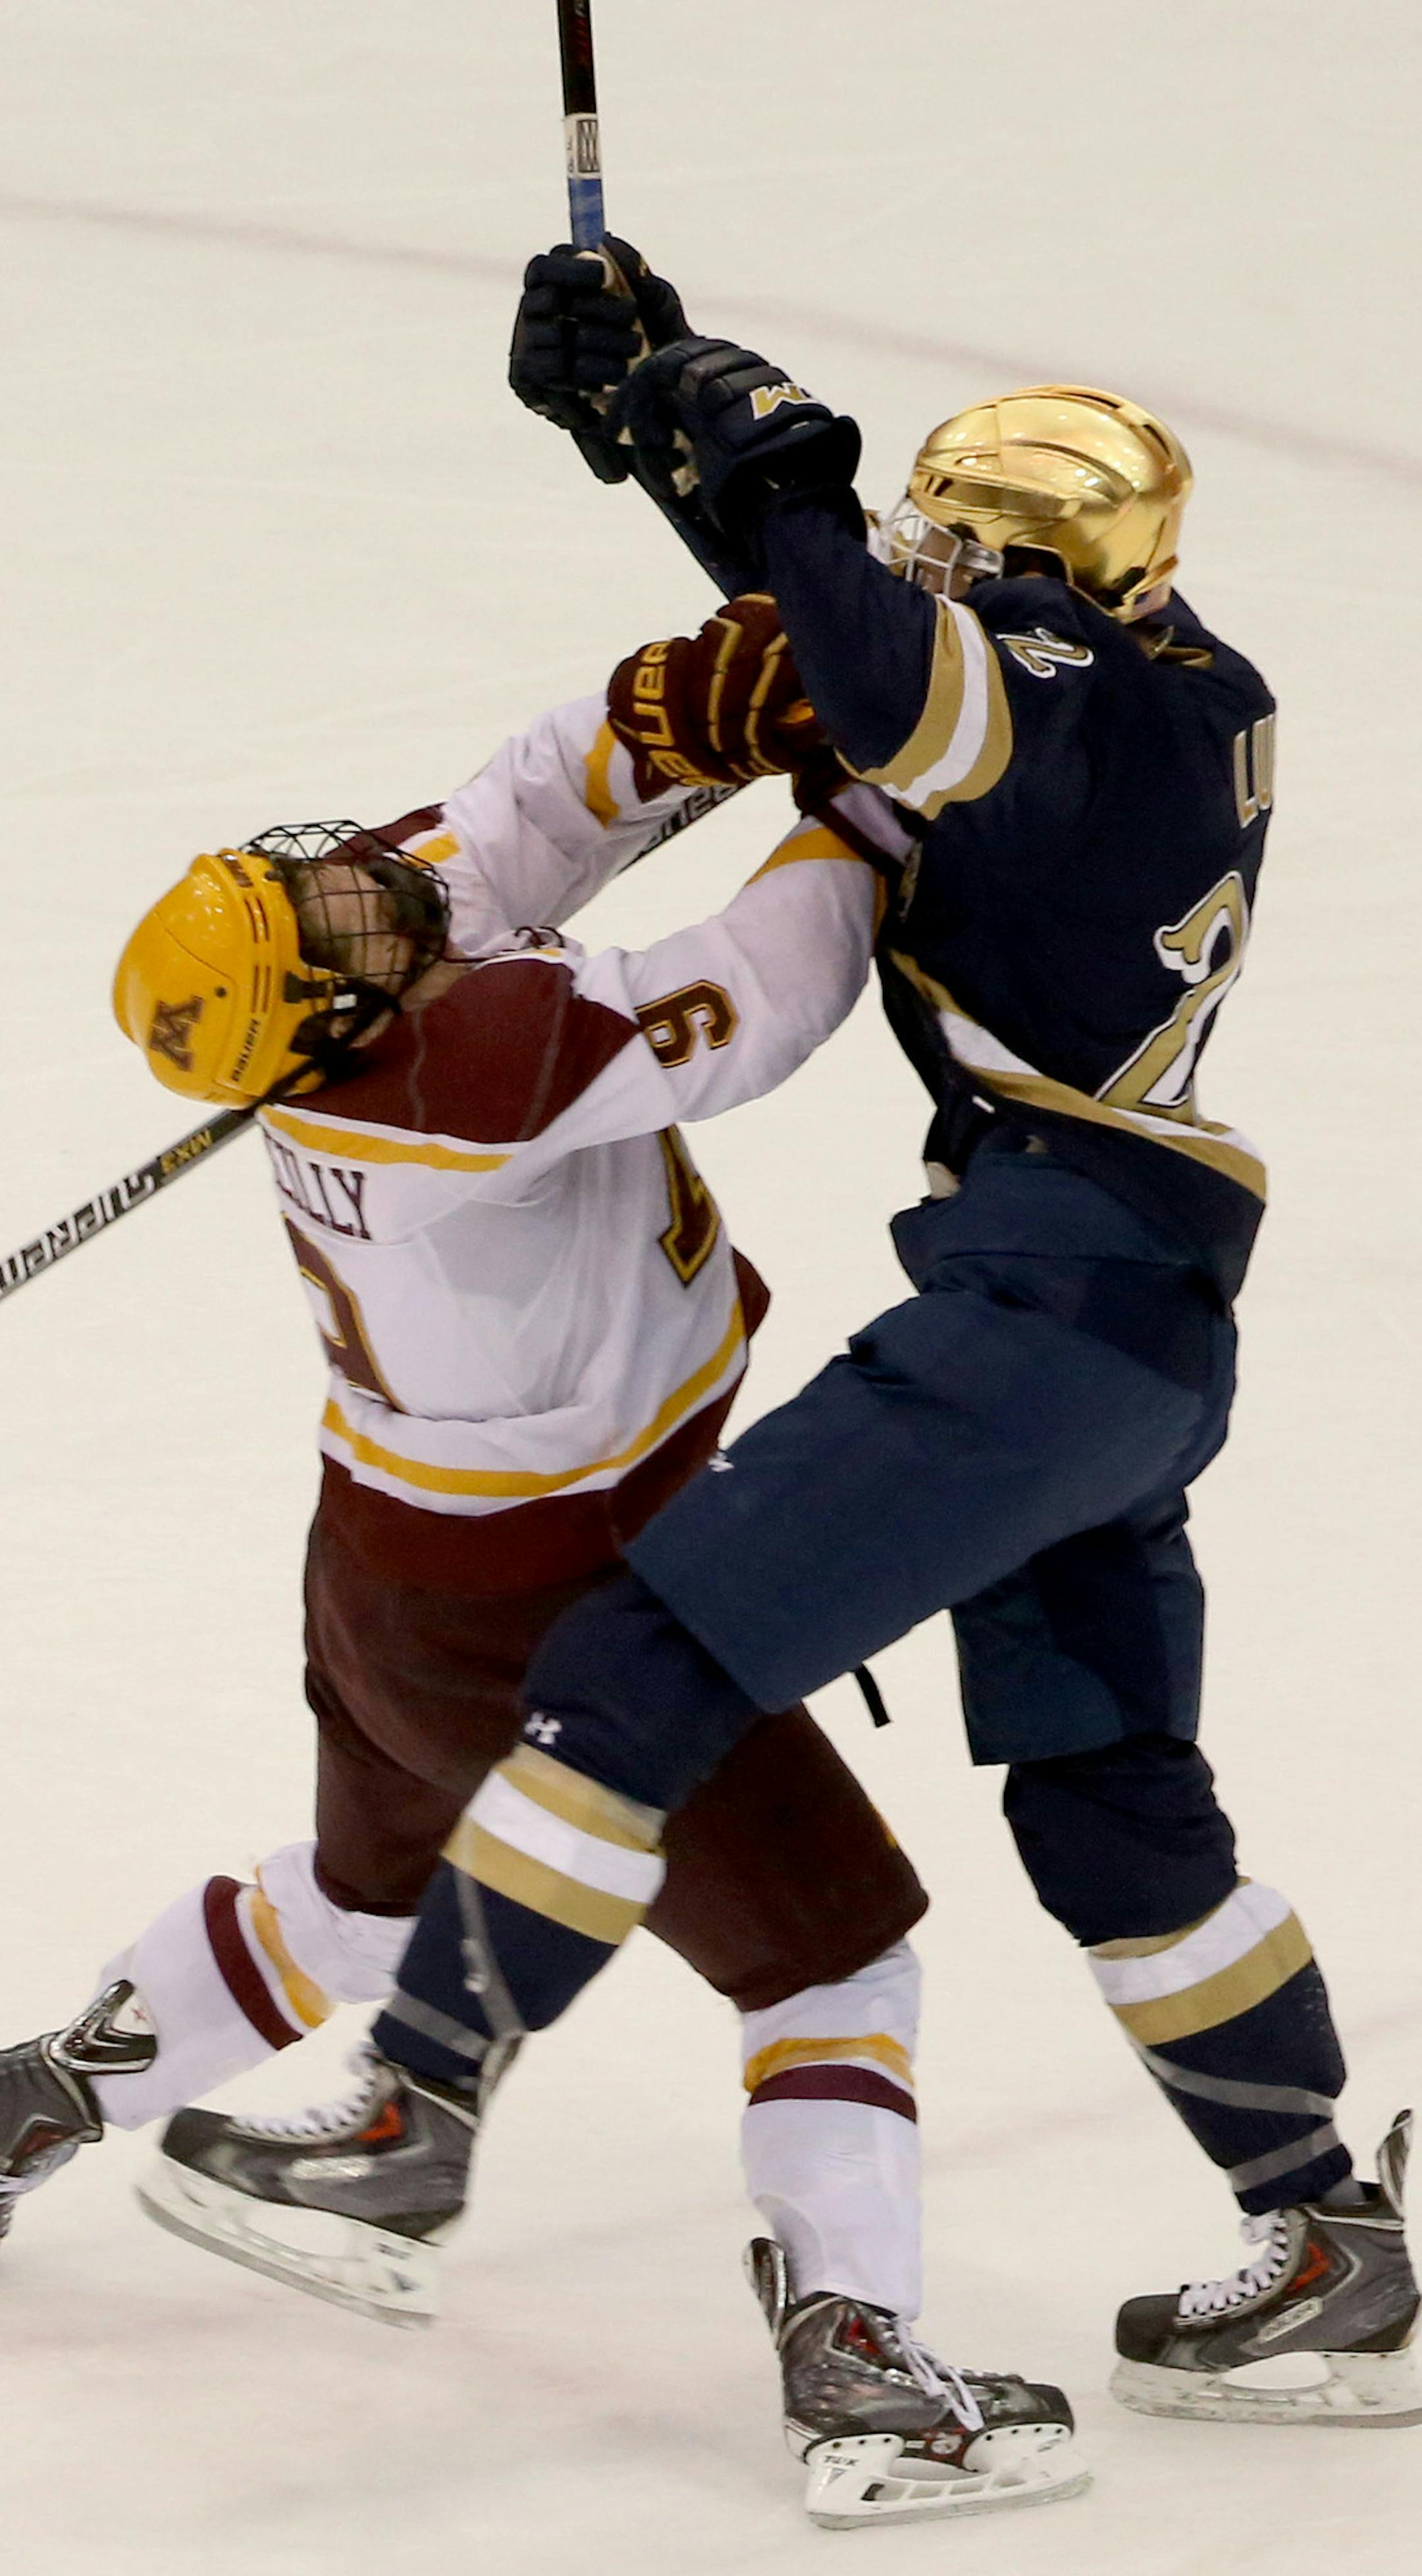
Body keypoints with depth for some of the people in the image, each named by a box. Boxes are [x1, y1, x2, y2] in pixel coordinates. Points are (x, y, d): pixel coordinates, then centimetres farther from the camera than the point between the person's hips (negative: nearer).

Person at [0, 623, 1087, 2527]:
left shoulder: (371, 916, -14)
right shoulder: (482, 1052, -35)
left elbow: (513, 830, -9)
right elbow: (751, 1014, -29)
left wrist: (677, 717, -28)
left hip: (391, 1551, 8)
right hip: (545, 1606, -8)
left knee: (374, 1892, 32)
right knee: (829, 1945, 2)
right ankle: (861, 2354, -4)